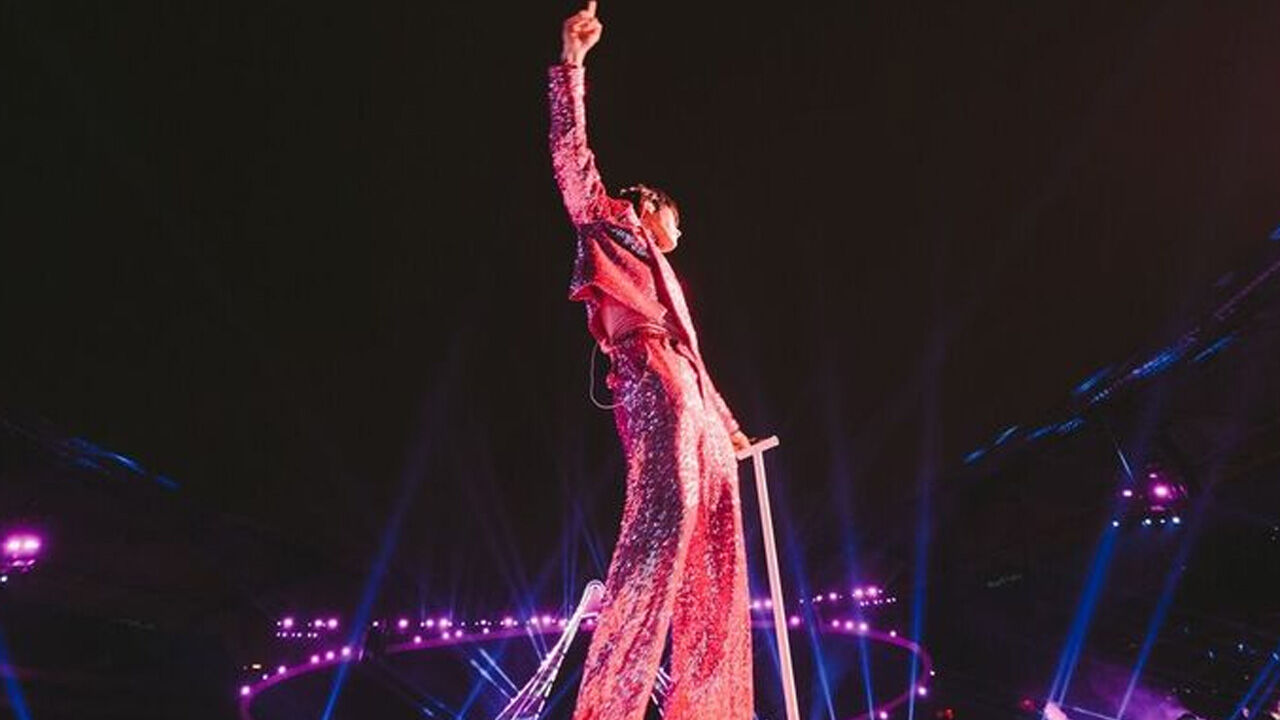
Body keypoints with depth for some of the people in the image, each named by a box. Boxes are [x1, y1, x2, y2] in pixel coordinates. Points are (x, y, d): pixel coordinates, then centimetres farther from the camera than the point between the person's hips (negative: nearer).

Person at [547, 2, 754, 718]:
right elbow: (572, 156, 8)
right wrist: (572, 63, 7)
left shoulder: (662, 277, 35)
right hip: (653, 385, -9)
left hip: (694, 406, 9)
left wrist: (726, 422, 40)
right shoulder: (611, 231, 17)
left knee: (713, 565, 1)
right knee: (664, 518, -26)